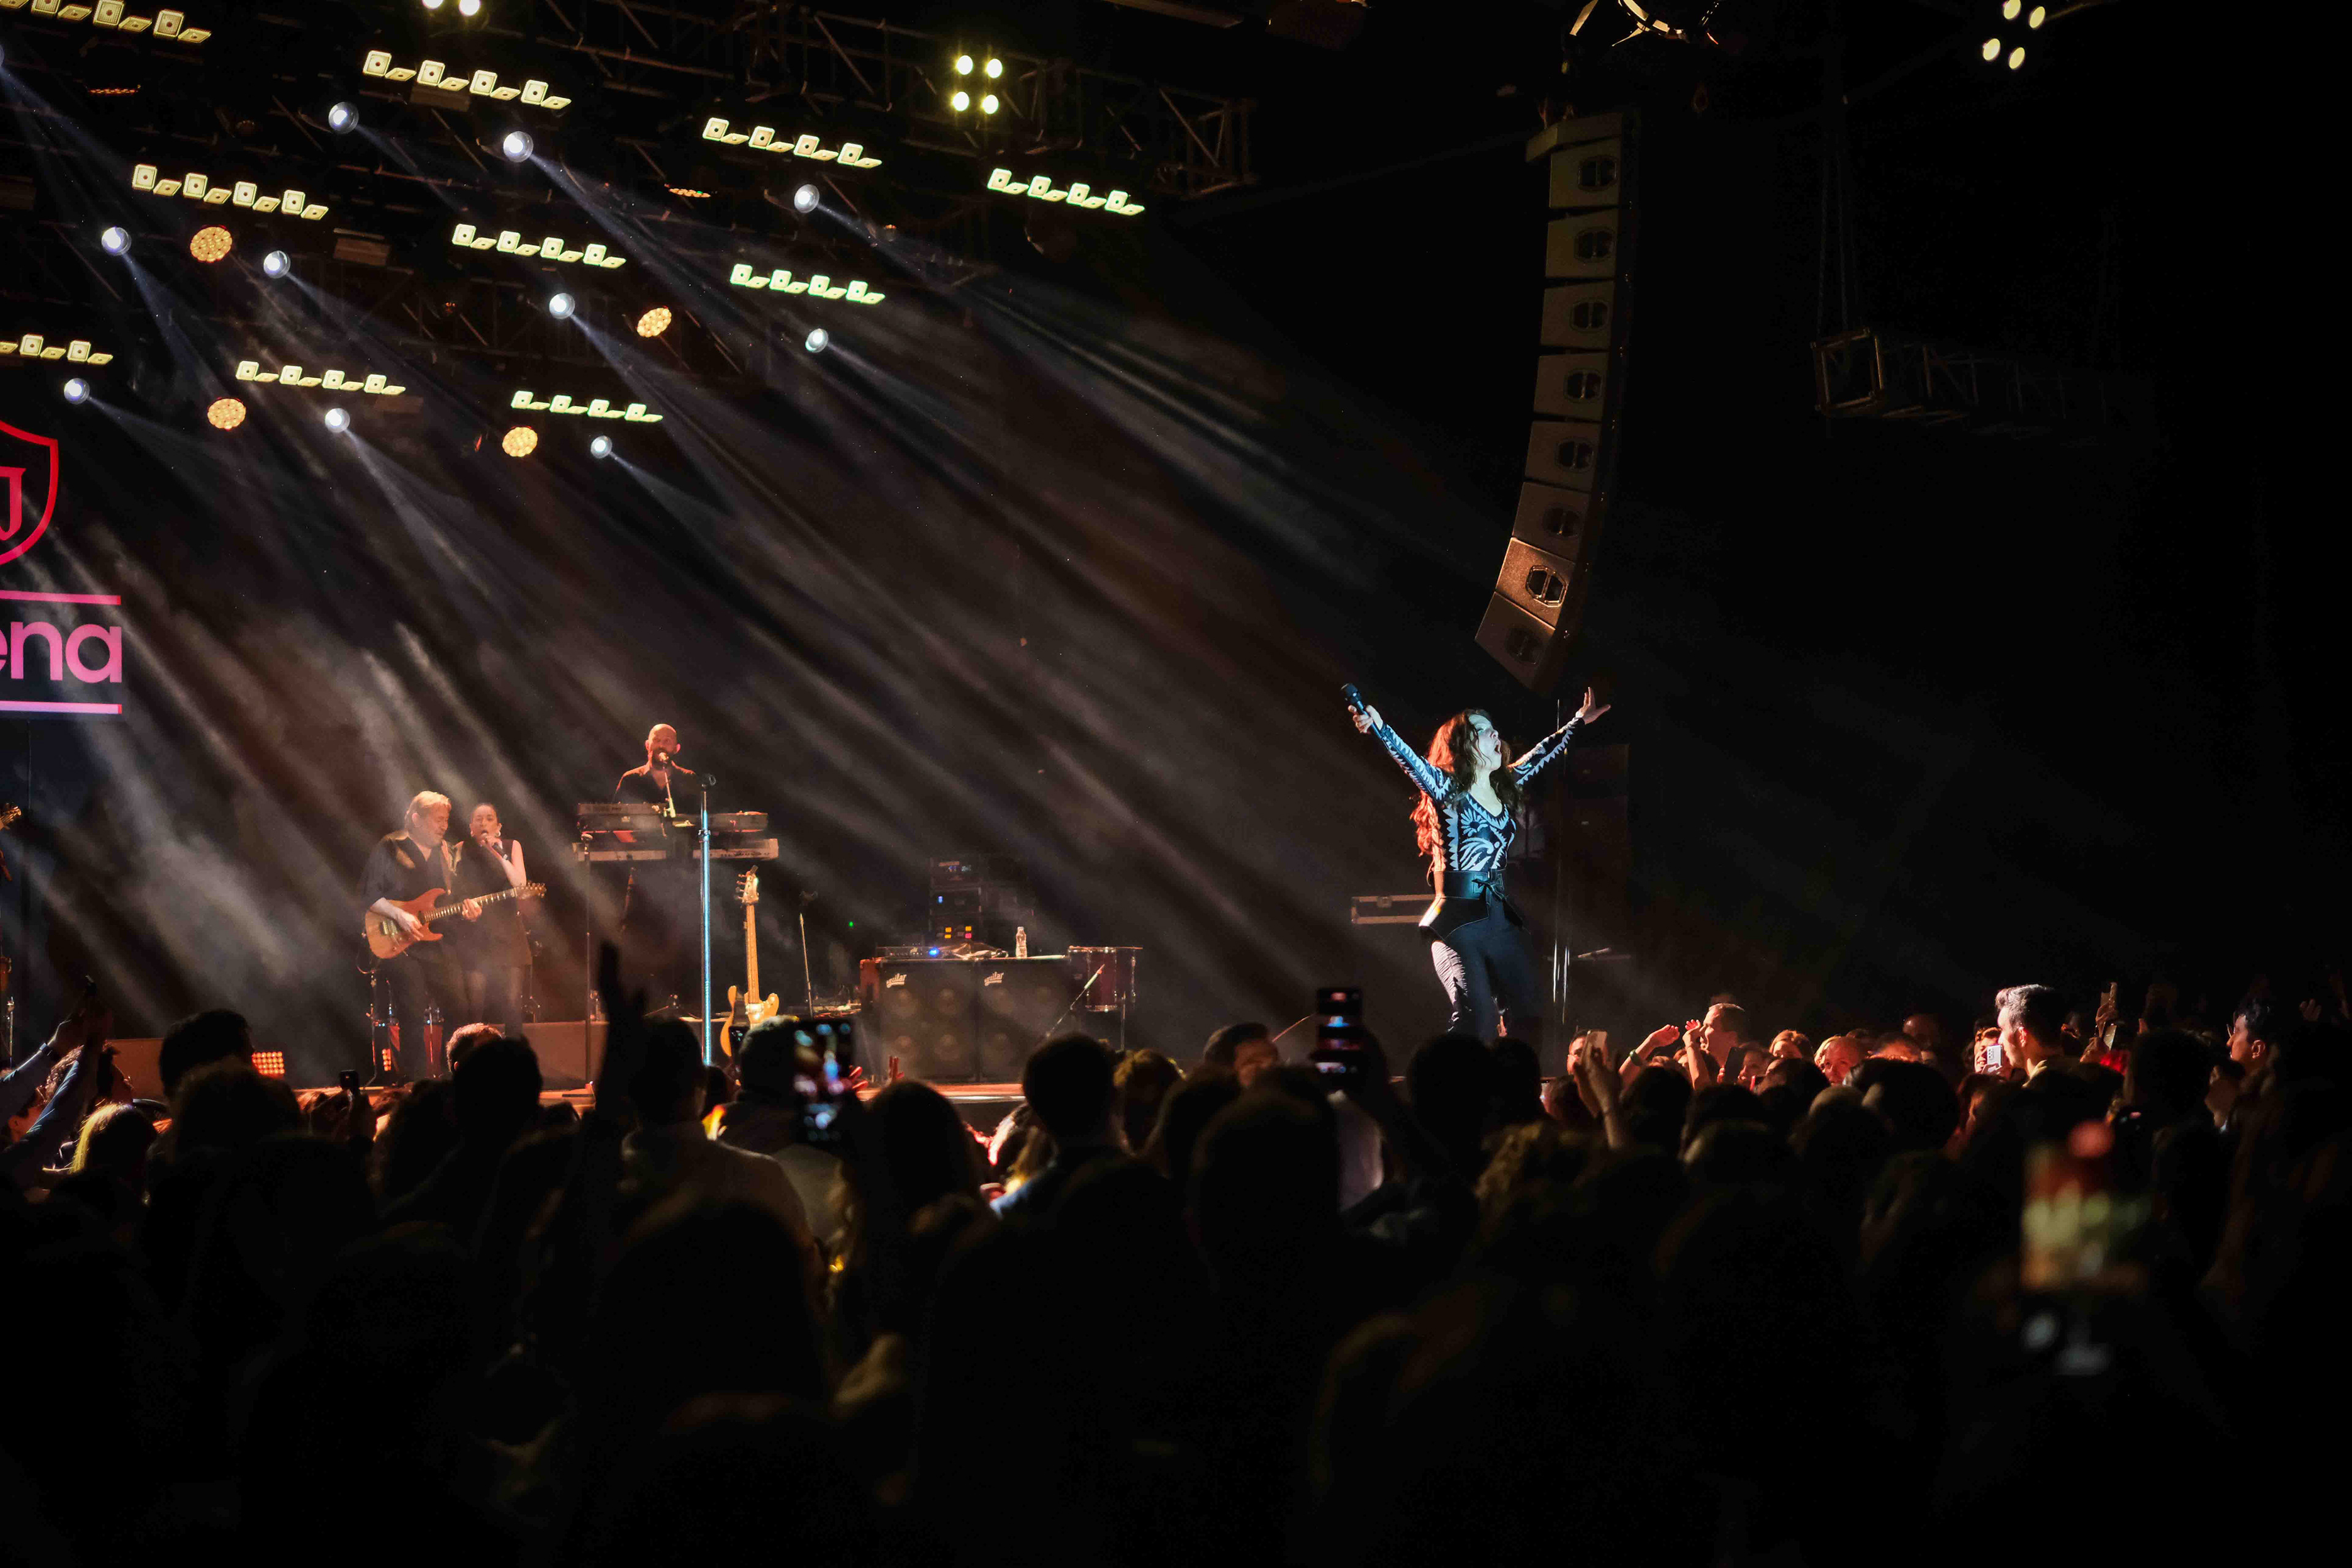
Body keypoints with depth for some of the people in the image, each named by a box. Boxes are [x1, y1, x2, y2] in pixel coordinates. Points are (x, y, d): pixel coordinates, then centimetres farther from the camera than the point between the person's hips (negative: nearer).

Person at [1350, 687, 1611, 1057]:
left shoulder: (1505, 788, 15)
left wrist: (1579, 722, 40)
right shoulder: (1448, 788, -3)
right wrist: (1378, 728, -37)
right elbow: (1409, 759, -20)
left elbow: (1541, 754, 30)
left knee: (1527, 1016, -3)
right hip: (1458, 920, -6)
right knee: (1477, 1018, -20)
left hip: (1502, 918, 6)